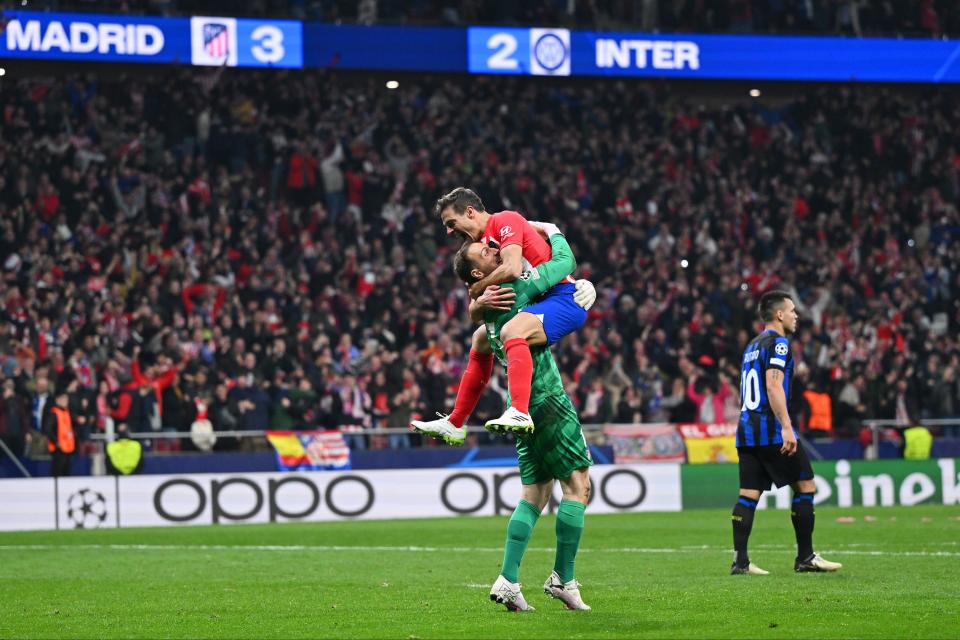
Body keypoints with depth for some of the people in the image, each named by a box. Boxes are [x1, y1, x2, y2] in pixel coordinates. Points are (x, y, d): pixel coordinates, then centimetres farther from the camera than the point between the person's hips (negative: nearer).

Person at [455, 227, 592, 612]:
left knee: (534, 496, 10)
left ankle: (508, 581, 3)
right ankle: (563, 579, -3)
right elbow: (566, 261, -6)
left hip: (524, 406, 9)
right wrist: (553, 233, 12)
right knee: (577, 486, -3)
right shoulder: (517, 287, -13)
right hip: (547, 400, -9)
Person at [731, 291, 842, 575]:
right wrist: (786, 427, -23)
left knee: (748, 495, 4)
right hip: (771, 430, -9)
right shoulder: (777, 343, -7)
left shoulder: (752, 346, 21)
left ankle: (740, 560, -3)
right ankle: (805, 557, 2)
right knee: (806, 486, 0)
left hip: (747, 430, 9)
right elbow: (773, 385, -19)